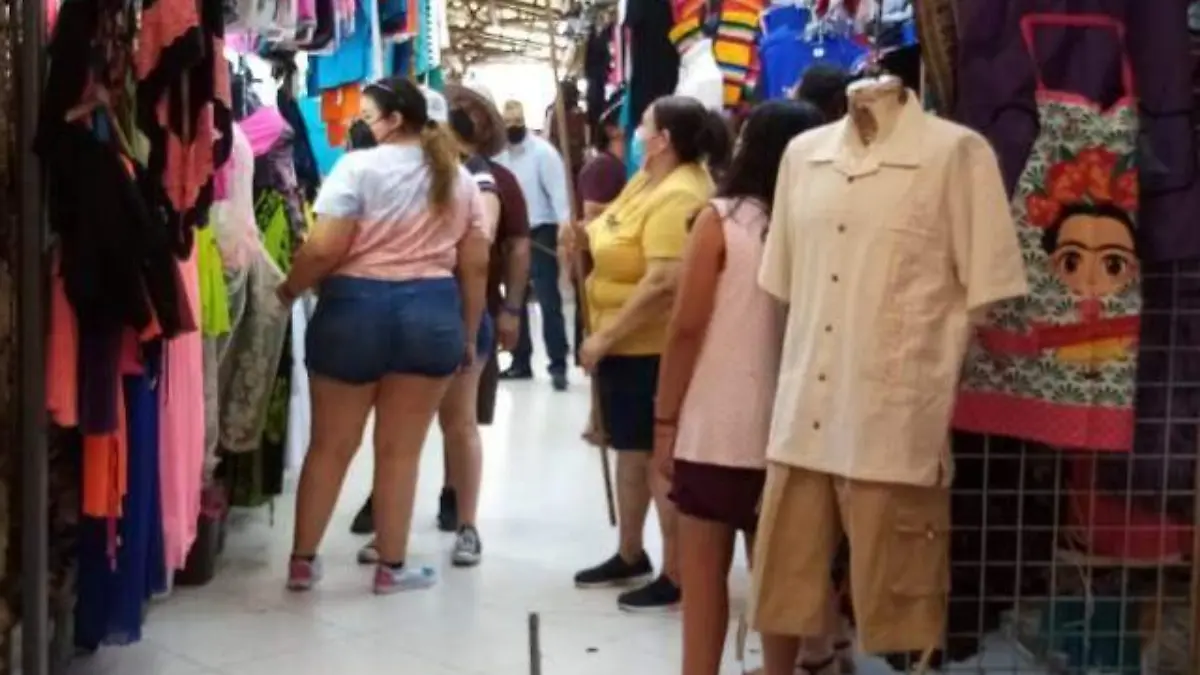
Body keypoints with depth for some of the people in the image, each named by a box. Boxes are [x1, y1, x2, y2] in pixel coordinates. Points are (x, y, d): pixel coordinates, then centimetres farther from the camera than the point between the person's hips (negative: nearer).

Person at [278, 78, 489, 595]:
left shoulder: (358, 167, -6)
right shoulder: (459, 178, 9)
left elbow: (324, 249, -13)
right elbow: (475, 266, 9)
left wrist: (286, 291, 3)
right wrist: (469, 334, 17)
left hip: (355, 308, -3)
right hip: (431, 311, 3)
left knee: (330, 445, 9)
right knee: (401, 450, 9)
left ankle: (302, 562, 19)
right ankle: (392, 567, 16)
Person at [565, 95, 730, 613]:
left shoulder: (679, 196, -23)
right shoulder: (647, 179, 9)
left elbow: (663, 282, -30)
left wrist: (605, 335, -23)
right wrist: (590, 237, 0)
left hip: (653, 348, -10)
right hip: (624, 345, 10)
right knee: (631, 450, 19)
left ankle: (676, 576, 8)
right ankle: (630, 555, 33)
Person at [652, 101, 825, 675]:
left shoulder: (720, 220, -7)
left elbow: (686, 329, -9)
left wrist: (664, 421, -2)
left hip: (714, 426, -3)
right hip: (789, 429, 4)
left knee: (703, 569, 6)